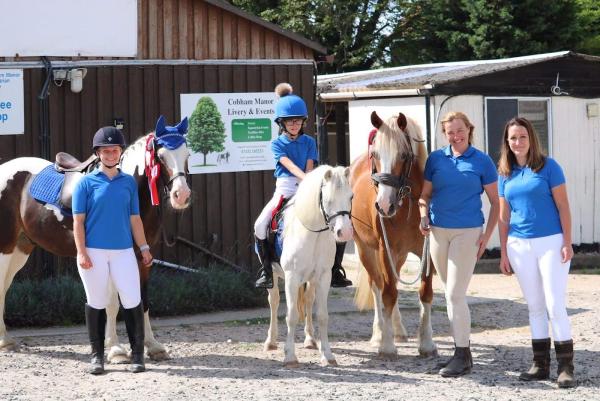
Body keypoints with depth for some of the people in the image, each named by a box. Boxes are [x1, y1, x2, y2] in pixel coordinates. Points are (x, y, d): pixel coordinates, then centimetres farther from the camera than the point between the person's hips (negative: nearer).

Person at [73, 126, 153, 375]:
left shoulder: (128, 182, 10)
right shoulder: (86, 183, 1)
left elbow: (134, 219, 13)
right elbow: (78, 220, -2)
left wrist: (144, 247, 8)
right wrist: (81, 252, -11)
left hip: (123, 252, 2)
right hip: (94, 252, -2)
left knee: (133, 303, -4)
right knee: (96, 303, 5)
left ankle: (137, 355, 6)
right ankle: (97, 356, 15)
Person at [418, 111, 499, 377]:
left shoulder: (482, 162, -3)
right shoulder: (435, 159, 5)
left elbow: (495, 202, 0)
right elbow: (425, 194, 12)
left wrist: (487, 235, -8)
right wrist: (424, 217, -7)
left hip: (468, 232, -4)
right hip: (438, 232, 4)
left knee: (455, 294, -11)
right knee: (452, 294, 13)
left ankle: (463, 357, -5)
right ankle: (461, 350, 23)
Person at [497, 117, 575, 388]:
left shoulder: (548, 167, -4)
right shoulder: (505, 174, 7)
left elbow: (563, 207, -5)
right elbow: (504, 216, 11)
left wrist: (567, 243, -11)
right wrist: (503, 253, 8)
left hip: (551, 242, -4)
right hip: (520, 245, 4)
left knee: (555, 304, -7)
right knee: (534, 306, 9)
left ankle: (566, 367, -2)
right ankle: (541, 365, 15)